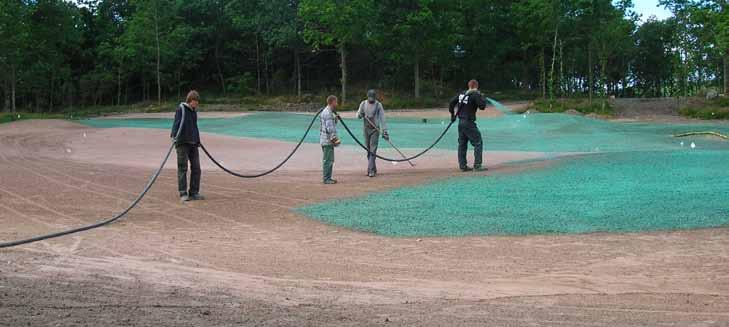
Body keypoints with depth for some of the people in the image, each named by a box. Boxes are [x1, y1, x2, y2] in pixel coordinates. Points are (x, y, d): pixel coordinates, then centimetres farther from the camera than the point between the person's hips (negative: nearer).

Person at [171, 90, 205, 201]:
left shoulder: (194, 111, 15)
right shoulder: (181, 109, -6)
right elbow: (176, 123, -16)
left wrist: (198, 140, 31)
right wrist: (174, 135, -30)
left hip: (193, 143, 7)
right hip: (183, 143, -7)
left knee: (196, 168, 5)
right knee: (182, 168, -4)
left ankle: (194, 193, 12)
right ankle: (183, 194, -2)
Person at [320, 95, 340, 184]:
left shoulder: (326, 112, 17)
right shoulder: (328, 113, -16)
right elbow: (330, 128, -21)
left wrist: (335, 118, 12)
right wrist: (334, 138, -21)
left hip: (326, 140, 11)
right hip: (328, 140, -11)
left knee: (329, 159, 15)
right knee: (328, 160, -7)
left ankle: (328, 178, 20)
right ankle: (326, 179, -4)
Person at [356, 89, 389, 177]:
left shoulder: (378, 105, -5)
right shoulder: (363, 104, 4)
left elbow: (382, 118, -7)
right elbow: (358, 116, 9)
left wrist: (384, 131, -13)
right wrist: (360, 114, -16)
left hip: (375, 129, -4)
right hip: (366, 129, 4)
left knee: (373, 150, -10)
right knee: (368, 150, 6)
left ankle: (371, 170, -13)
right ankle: (373, 169, 14)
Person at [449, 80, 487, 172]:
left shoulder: (462, 94, 10)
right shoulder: (475, 95, -11)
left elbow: (452, 102, 13)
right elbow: (482, 106, -14)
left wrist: (452, 114, 23)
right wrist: (481, 97, 2)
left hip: (461, 122, 8)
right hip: (469, 123, -8)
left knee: (462, 144, 13)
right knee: (478, 142, -3)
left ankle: (463, 166, 16)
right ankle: (477, 165, -8)